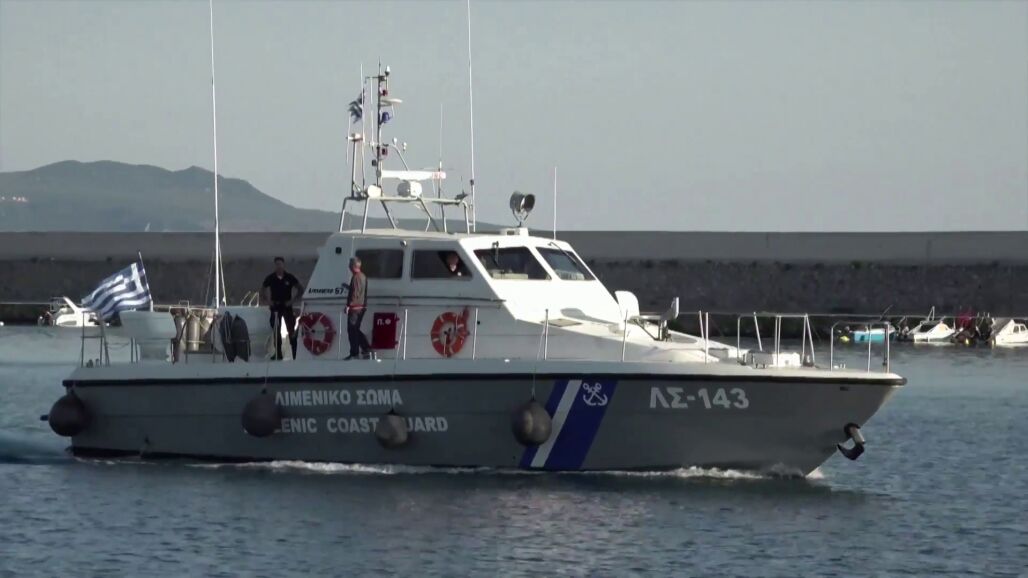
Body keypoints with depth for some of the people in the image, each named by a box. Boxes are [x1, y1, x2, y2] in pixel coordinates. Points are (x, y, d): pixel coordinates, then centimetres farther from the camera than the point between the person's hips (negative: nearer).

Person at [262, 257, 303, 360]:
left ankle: (295, 353, -3)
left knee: (291, 329, -5)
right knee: (276, 331, 4)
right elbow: (263, 289, 14)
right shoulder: (270, 278, 1)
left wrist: (292, 300, -2)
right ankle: (278, 354, 10)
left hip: (287, 306, -2)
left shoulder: (289, 277, -3)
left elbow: (300, 288, 4)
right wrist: (268, 300, 3)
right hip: (275, 306, 2)